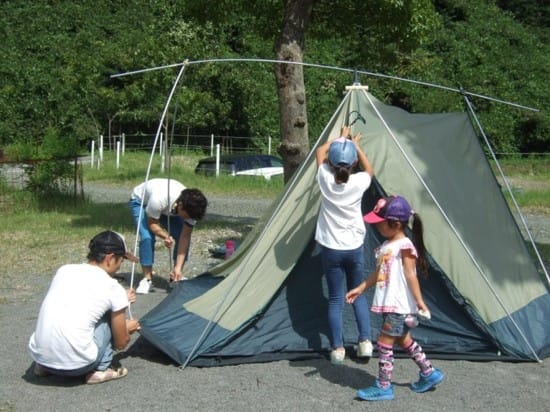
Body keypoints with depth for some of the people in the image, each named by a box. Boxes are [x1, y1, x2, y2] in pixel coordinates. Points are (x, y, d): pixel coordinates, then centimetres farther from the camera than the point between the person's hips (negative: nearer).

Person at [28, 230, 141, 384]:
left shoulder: (64, 270, 12)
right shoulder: (114, 288, -1)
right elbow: (121, 344, 9)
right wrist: (127, 329, 32)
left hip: (39, 356, 5)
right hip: (75, 364, -5)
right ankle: (100, 370, 12)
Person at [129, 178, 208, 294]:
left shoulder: (191, 208, -31)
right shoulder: (158, 199, -45)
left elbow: (185, 236, -25)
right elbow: (152, 223, -27)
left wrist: (178, 268, -29)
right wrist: (165, 236, -45)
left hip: (169, 208, 4)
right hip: (141, 201, -4)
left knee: (183, 237, -13)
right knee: (147, 237, -27)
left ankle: (176, 276, 4)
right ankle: (147, 278, -12)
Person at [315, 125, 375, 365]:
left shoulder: (325, 179, -10)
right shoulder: (358, 182, -11)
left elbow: (320, 152, 12)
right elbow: (370, 170, 16)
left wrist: (340, 138, 23)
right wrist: (356, 145, 23)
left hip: (331, 249, 0)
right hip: (354, 248, 1)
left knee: (335, 299, 7)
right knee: (358, 294, 18)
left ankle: (337, 349, 7)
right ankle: (365, 342, 11)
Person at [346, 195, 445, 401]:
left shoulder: (405, 246, -15)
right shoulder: (386, 246, 12)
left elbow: (411, 276, -17)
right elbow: (378, 274, 19)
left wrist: (419, 301, -17)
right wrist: (360, 289, 21)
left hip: (400, 306, -9)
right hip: (389, 304, 9)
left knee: (385, 343, -5)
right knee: (403, 340, 18)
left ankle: (383, 386, 4)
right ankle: (429, 373, 31)